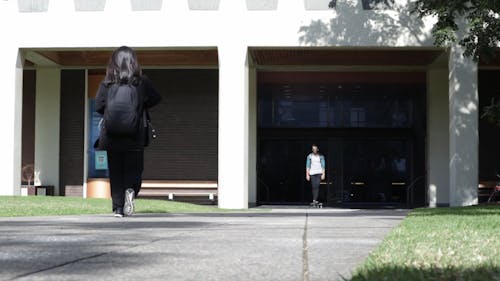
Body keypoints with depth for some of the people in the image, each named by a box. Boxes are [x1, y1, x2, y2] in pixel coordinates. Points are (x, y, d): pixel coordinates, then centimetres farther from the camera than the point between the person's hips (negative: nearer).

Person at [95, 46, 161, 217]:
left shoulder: (107, 84, -3)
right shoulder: (142, 82, -3)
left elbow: (99, 106, -6)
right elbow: (155, 99, 3)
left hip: (112, 137, 1)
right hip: (135, 138, -1)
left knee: (115, 172, 11)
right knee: (134, 170, 10)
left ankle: (118, 207, 6)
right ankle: (130, 190, -19)